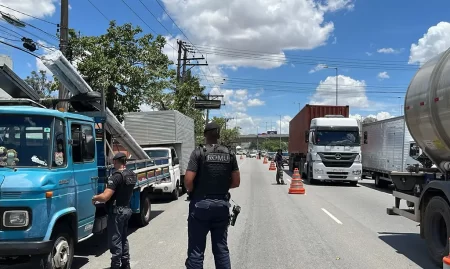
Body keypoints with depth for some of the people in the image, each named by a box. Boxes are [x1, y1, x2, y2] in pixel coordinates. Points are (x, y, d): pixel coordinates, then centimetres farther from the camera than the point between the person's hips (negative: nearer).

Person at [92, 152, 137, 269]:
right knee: (123, 239, 19)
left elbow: (105, 197, -27)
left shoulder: (117, 176, -21)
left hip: (116, 211, -9)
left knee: (115, 241, -1)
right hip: (127, 209, 9)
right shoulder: (132, 175, 5)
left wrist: (95, 198, -7)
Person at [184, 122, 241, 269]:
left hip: (201, 204, -4)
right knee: (221, 248, 13)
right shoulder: (229, 154, 4)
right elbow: (236, 182, 5)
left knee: (196, 250, 3)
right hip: (222, 205, 4)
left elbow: (188, 180, -15)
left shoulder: (199, 153, -9)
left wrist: (193, 192, 5)